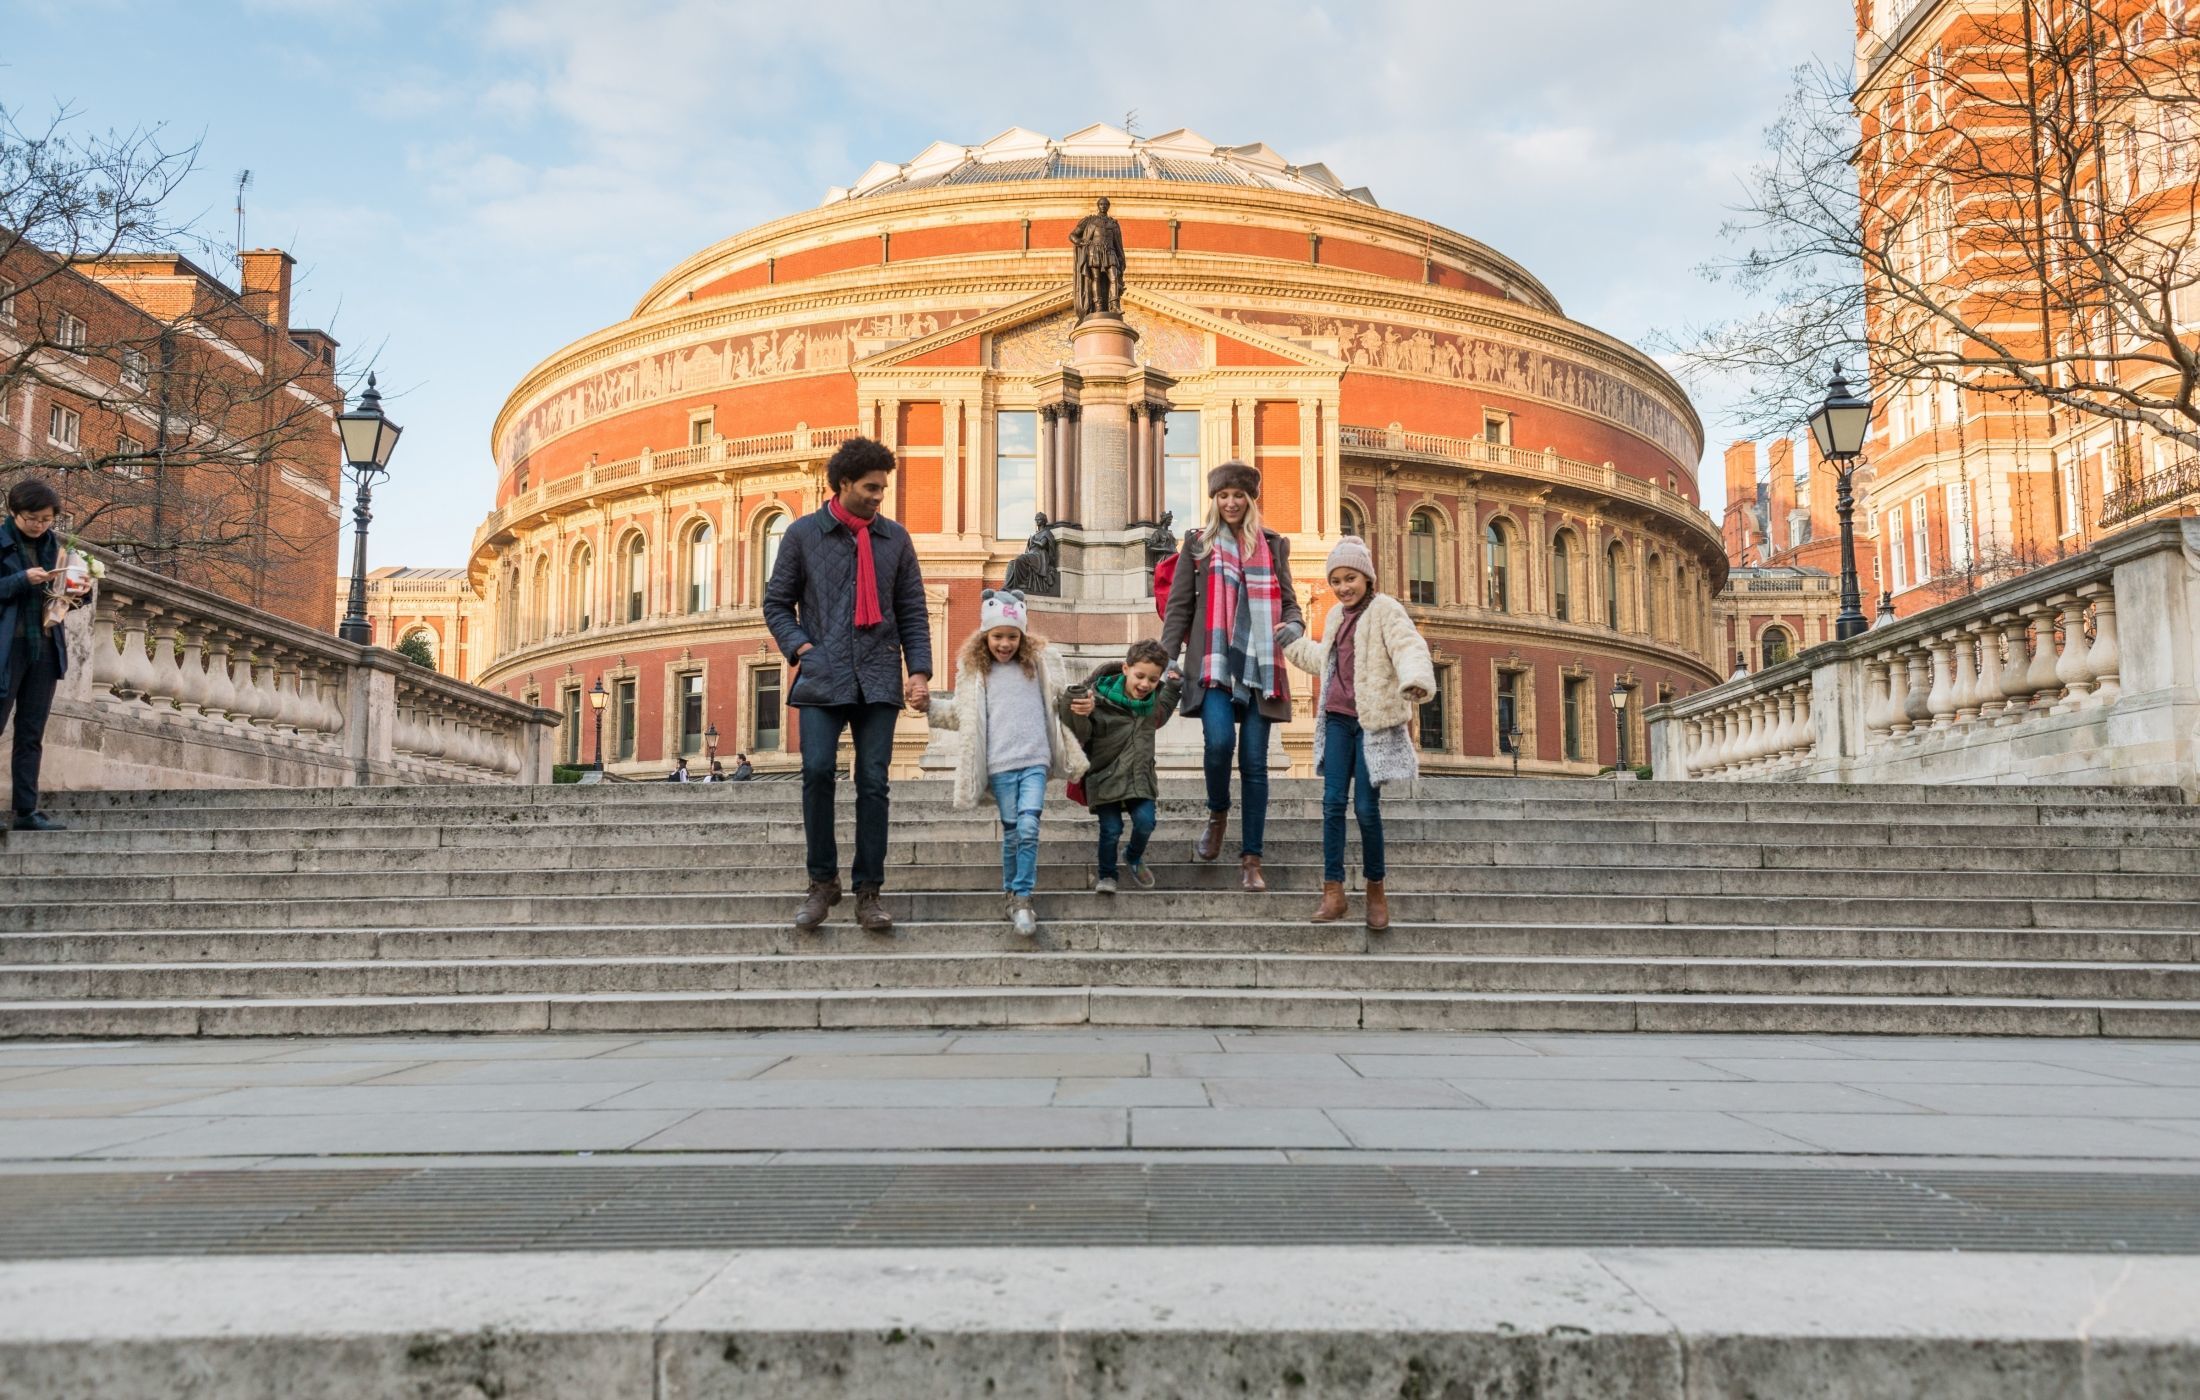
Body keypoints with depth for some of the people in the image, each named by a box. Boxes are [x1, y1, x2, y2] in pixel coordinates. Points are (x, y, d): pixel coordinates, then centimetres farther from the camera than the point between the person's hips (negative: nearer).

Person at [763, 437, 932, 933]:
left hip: (878, 680, 2)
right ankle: (822, 881, 4)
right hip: (822, 678, -1)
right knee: (817, 771, -13)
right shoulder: (803, 534, 6)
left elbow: (912, 612, 12)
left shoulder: (895, 538, 11)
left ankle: (869, 891, 7)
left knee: (873, 783, -1)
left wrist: (919, 670, 1)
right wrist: (801, 648, -5)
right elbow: (776, 603, 10)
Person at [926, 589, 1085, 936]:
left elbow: (1058, 700, 20)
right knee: (1012, 831, 2)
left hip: (1035, 760, 0)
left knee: (1029, 827, -13)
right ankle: (1013, 892, 19)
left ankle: (1022, 898, -5)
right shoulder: (974, 668, 7)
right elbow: (959, 713, 14)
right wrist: (928, 705, 0)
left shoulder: (1037, 661, 9)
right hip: (1000, 764, 0)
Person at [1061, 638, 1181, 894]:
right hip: (1106, 774, -4)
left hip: (1140, 775, 4)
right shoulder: (1101, 698, -18)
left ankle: (1134, 859, 22)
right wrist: (1083, 716, -40)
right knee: (1111, 829, -5)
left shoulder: (1154, 700, 2)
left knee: (1145, 822, -10)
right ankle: (1105, 873, 21)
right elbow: (1082, 736, -19)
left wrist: (1174, 687, 15)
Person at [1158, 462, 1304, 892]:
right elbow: (1179, 606, 8)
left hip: (1259, 665, 2)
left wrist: (1294, 625, -8)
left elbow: (1288, 601, 15)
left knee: (1254, 763, 0)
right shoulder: (1197, 543, 10)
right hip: (1213, 662, -2)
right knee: (1219, 741, -23)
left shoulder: (1273, 545, 14)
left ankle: (1251, 859, 6)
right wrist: (1166, 657, -2)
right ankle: (1217, 815, 7)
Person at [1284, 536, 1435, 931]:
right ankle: (1333, 891, 2)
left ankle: (1376, 889, 14)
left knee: (1366, 807, -3)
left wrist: (1415, 680, -46)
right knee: (1332, 802, -2)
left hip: (1373, 721, -6)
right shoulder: (1336, 615, 14)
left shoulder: (1386, 610, -8)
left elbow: (1409, 647, -26)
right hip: (1337, 720, 6)